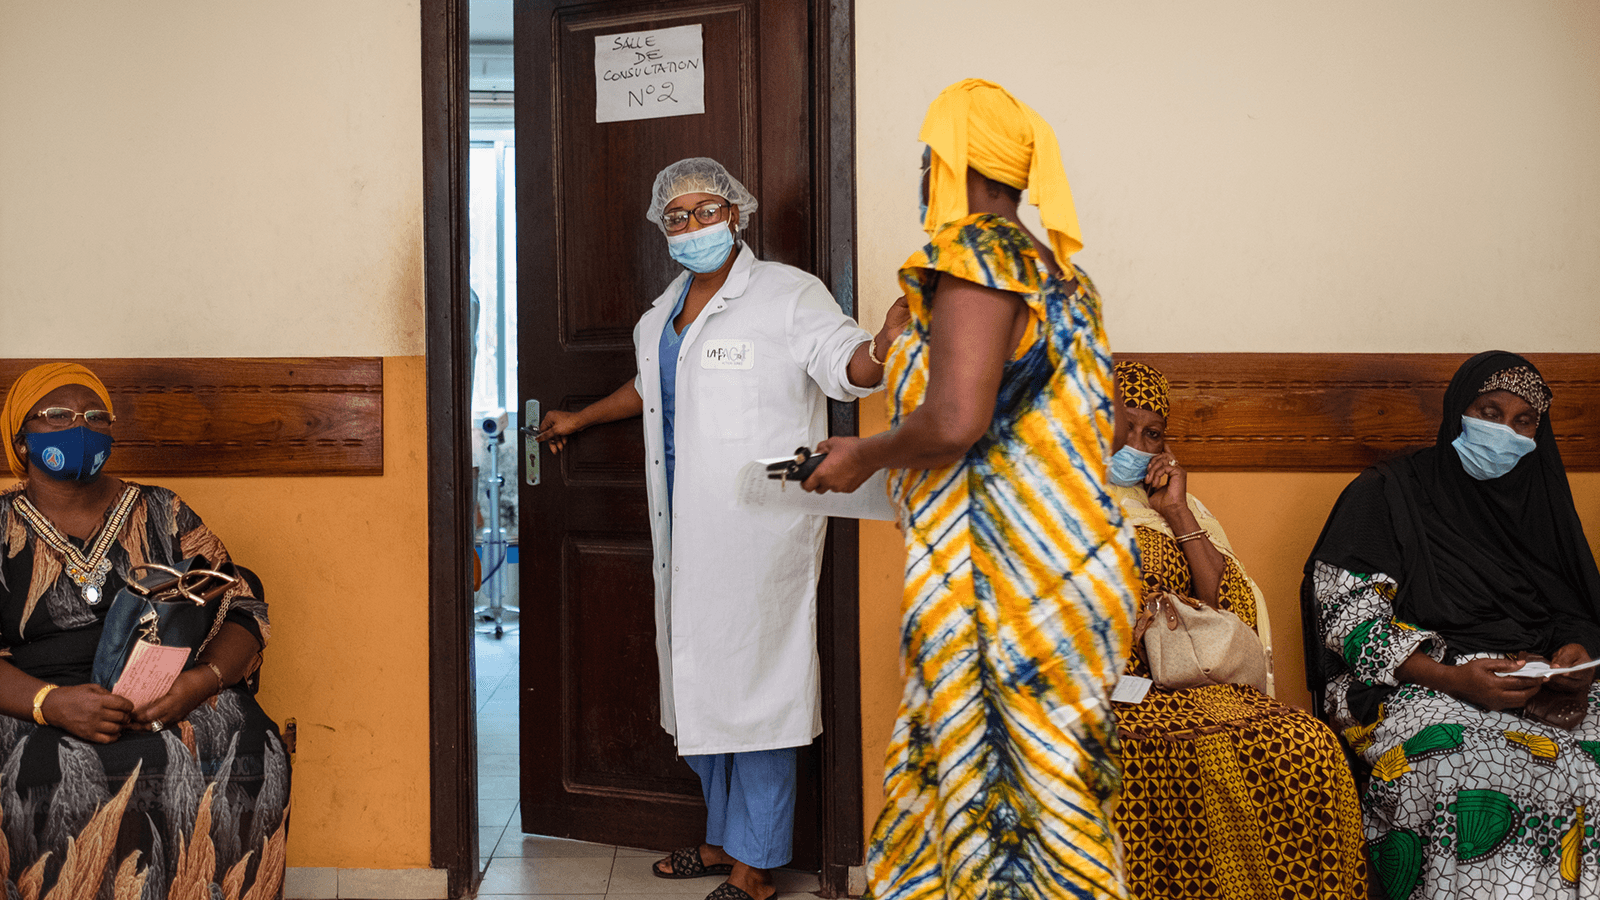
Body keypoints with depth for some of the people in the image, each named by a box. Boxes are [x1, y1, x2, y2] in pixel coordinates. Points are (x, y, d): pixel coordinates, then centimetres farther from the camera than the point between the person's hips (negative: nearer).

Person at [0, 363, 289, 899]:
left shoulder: (161, 514, 16)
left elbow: (243, 611, 10)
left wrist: (203, 680, -13)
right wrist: (50, 703, -20)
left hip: (174, 696, 1)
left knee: (252, 759, -29)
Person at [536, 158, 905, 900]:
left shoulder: (786, 295, -7)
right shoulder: (663, 314, 17)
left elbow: (845, 364, -19)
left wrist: (882, 345, -41)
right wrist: (581, 420, 45)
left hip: (757, 537, -8)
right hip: (687, 534, 8)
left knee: (752, 686, -3)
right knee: (701, 686, 14)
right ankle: (724, 840, 29)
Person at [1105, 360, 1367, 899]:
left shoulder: (1175, 509, 23)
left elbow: (1231, 613, 10)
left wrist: (1178, 514, 4)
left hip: (1192, 682, 5)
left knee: (1308, 746, -23)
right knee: (1213, 760, -33)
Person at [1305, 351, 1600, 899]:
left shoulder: (1538, 499, 20)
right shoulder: (1386, 493, 4)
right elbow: (1346, 613, -5)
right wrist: (1452, 678, -18)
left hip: (1540, 685, 5)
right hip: (1417, 686, -5)